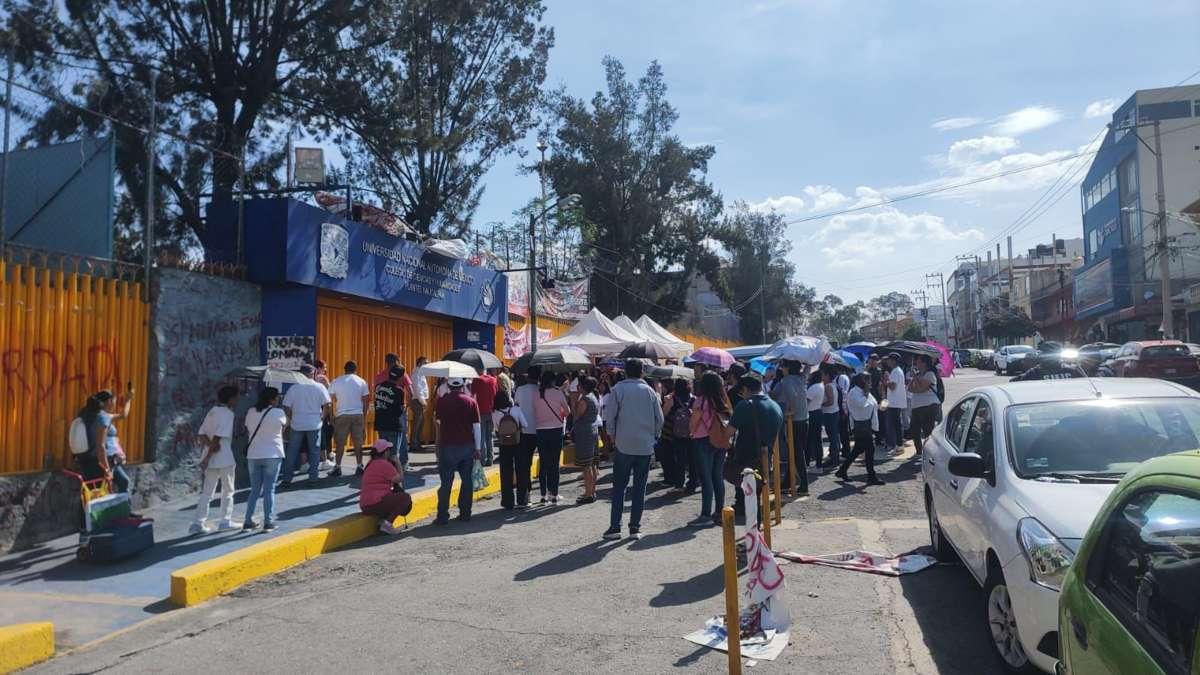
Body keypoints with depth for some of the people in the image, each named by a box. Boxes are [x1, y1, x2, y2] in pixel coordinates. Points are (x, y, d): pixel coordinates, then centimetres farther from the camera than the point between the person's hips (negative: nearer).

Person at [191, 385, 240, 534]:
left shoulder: (212, 411, 13)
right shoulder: (227, 413, -13)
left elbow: (201, 434, 7)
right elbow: (218, 436, -21)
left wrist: (210, 445, -7)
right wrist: (208, 457, -19)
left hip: (211, 458, 7)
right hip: (225, 459, -7)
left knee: (206, 492, 9)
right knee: (228, 491, 9)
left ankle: (198, 523, 3)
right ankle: (225, 521, 15)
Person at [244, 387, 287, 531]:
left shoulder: (251, 412, 1)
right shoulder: (278, 412, -10)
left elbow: (247, 429, 10)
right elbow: (284, 425, 7)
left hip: (253, 456, 4)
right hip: (272, 455, -4)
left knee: (255, 490, 14)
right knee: (269, 490, 3)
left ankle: (248, 521, 13)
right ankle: (268, 522, 3)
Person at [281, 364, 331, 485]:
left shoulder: (294, 388, -3)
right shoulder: (319, 387, -4)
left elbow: (286, 407, -3)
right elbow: (326, 405, -7)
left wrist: (292, 419, 11)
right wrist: (322, 418, 7)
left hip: (297, 425, 1)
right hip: (314, 424, 0)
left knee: (292, 452, 9)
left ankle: (286, 479, 10)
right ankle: (313, 478, 7)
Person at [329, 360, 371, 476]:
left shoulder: (335, 382, 3)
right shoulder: (361, 382, 5)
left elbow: (331, 401, 1)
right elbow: (365, 401, 5)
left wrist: (332, 417, 7)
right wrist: (364, 416, 12)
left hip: (342, 415, -1)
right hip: (358, 414, 1)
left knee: (340, 442, 5)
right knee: (358, 442, 5)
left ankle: (338, 467, 5)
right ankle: (359, 467, 5)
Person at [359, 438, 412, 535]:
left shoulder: (371, 464, 19)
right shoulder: (384, 464, -9)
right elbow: (399, 479, -6)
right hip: (377, 503, -9)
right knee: (406, 498, 3)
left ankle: (382, 520, 6)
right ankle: (387, 523, -10)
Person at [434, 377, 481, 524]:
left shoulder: (442, 401, -5)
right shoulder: (471, 401, -2)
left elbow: (439, 421, 10)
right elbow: (476, 426, -1)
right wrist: (477, 448, 5)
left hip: (448, 446, -2)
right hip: (467, 446, 2)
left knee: (446, 482, 3)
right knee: (467, 480, 11)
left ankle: (442, 516, 3)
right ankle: (465, 514, 14)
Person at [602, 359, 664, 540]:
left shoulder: (619, 389, -3)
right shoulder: (649, 391, 4)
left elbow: (609, 416, -5)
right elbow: (660, 418, 5)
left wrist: (613, 435, 10)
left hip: (624, 445, -2)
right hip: (646, 446, 2)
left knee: (619, 487, 6)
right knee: (640, 488, 8)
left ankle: (615, 527, 4)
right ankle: (635, 528, 9)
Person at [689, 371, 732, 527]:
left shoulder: (702, 400, -12)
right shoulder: (723, 401, 4)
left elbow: (693, 425, -8)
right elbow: (727, 419, 5)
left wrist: (693, 432, 11)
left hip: (703, 442, -6)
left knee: (706, 479, -4)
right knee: (718, 477, 13)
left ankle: (706, 515, -3)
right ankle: (719, 511, 18)